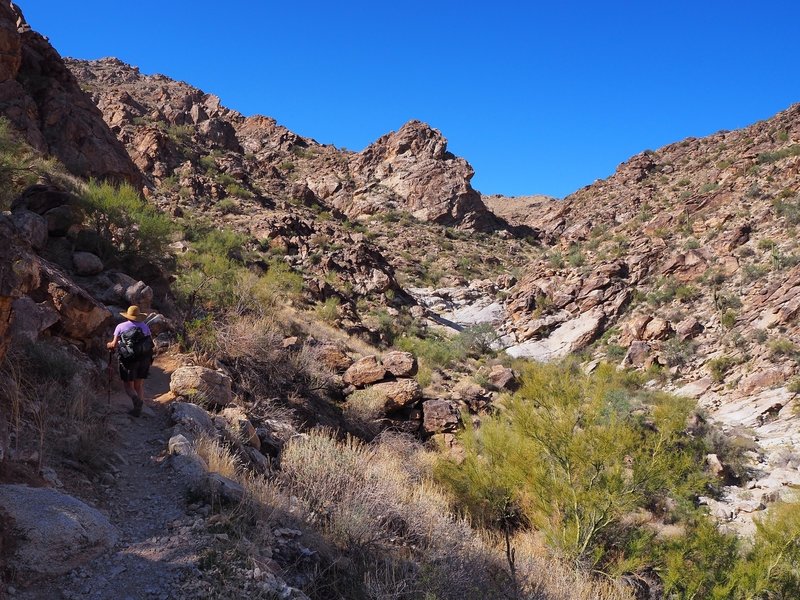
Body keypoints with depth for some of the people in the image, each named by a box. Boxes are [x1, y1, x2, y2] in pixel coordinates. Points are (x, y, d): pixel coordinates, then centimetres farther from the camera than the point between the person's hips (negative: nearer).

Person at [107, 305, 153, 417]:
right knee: (139, 385, 14)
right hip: (144, 358, 3)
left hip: (129, 358, -3)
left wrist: (109, 345, 20)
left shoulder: (121, 326, 1)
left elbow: (114, 344, -1)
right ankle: (138, 408, 6)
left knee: (129, 385, 5)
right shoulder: (144, 326, 8)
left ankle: (136, 398, -25)